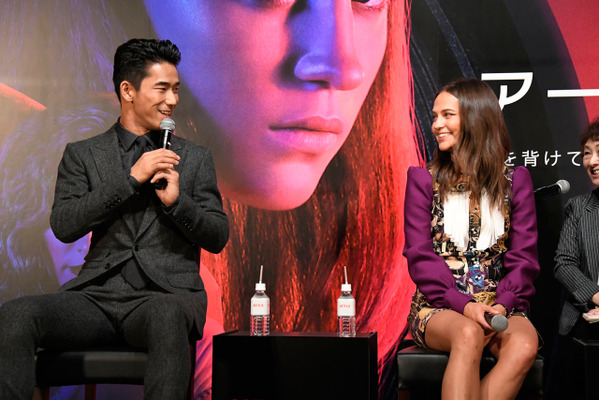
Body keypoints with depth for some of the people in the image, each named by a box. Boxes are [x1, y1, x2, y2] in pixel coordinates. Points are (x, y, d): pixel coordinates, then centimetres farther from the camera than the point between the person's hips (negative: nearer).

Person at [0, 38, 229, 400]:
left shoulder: (195, 158, 16)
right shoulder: (82, 155, 15)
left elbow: (218, 237, 11)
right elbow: (64, 226, 0)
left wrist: (176, 200, -8)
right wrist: (131, 179, -7)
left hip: (166, 292, -1)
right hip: (99, 293, 1)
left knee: (166, 317, -38)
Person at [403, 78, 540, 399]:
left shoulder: (515, 180, 10)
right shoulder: (423, 179, 7)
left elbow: (524, 255, 5)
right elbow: (420, 255, -2)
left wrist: (502, 304, -14)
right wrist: (464, 305, -17)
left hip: (499, 305, 1)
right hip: (438, 306, -1)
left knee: (525, 344, -32)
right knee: (469, 335, -36)